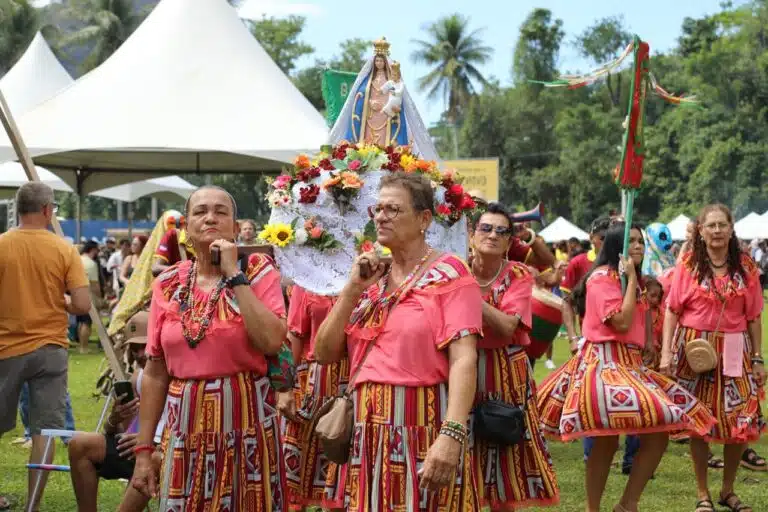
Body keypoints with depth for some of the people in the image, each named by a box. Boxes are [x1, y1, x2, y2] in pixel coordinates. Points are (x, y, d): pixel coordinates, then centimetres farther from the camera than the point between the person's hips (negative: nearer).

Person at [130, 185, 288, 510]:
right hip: (186, 428, 3)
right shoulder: (168, 284, 5)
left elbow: (272, 342, -20)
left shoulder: (258, 271, -2)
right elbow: (155, 373, 7)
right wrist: (143, 450, 5)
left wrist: (234, 275, -15)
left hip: (246, 424, -3)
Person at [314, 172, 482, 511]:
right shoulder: (371, 280, 15)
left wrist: (452, 435, -27)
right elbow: (324, 354, 10)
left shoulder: (449, 274, -4)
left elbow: (463, 359, -15)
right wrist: (353, 289, 0)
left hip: (424, 427, -6)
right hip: (369, 432, 6)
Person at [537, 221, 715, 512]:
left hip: (629, 363, 10)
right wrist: (632, 278, -12)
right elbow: (622, 322, -19)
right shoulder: (602, 277, -9)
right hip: (605, 362, -9)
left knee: (659, 432, 1)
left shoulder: (626, 279, 20)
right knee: (607, 440, -14)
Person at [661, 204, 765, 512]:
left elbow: (753, 316, 7)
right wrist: (666, 352, -7)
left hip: (735, 351, 2)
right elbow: (672, 310, -1)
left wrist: (758, 358, 5)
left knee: (741, 422, 1)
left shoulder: (746, 267, 4)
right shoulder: (688, 264, -1)